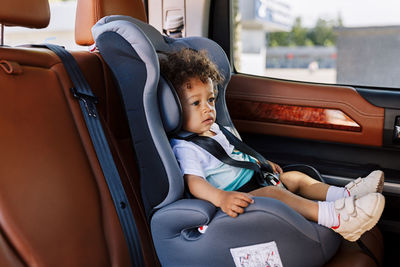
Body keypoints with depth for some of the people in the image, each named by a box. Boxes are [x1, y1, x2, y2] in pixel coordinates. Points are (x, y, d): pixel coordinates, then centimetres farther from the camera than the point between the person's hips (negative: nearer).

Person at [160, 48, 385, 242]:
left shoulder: (213, 129, 16)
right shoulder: (185, 148, -17)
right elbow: (194, 182, -31)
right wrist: (221, 197, -49)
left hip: (252, 180, 11)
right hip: (237, 194, -11)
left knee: (296, 178, 6)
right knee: (272, 193, -31)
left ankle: (345, 195, -3)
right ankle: (333, 216, -40)